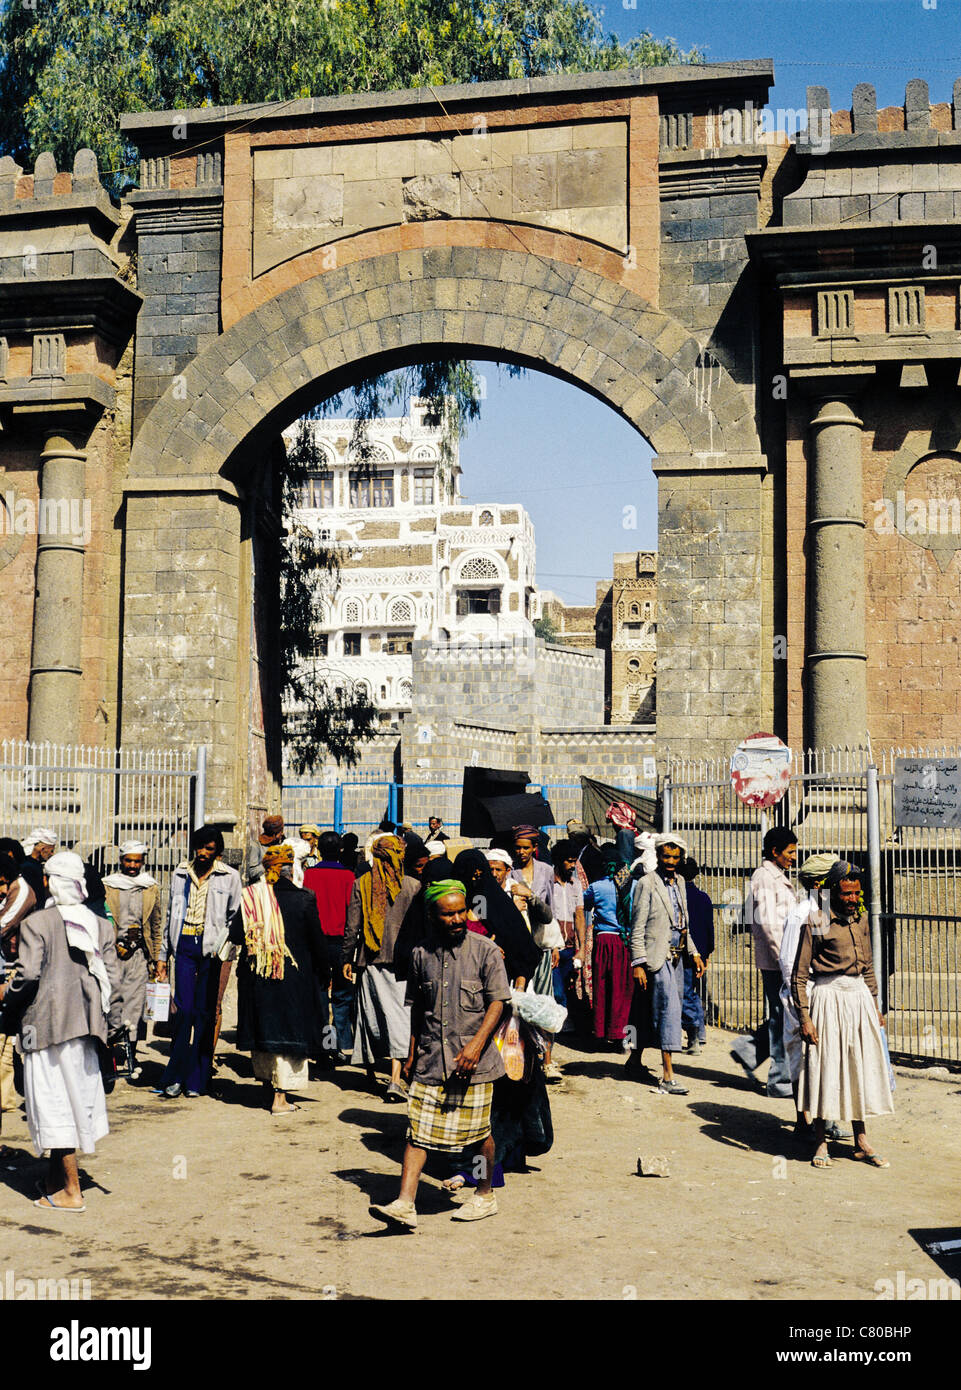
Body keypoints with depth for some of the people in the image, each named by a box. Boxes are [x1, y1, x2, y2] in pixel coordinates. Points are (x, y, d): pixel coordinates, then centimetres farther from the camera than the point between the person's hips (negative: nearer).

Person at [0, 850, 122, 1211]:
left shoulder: (36, 922, -8)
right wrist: (111, 1024, 11)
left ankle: (72, 1192, 4)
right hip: (86, 1021, 5)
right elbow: (112, 979, 4)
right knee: (76, 1095, 16)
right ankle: (56, 1177, 26)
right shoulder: (101, 925, 6)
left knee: (55, 1100, 1)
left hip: (47, 1021, -5)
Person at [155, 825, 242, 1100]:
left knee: (205, 1012, 1)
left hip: (212, 948, -2)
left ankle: (196, 1080, 9)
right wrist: (163, 955, 15)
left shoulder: (230, 877, 3)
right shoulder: (180, 874, 12)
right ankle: (176, 1077, -1)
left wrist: (224, 948, -5)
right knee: (184, 1009, -6)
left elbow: (235, 918, 6)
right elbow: (170, 916, 17)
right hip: (185, 945, 2)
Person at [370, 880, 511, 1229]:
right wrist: (412, 1053, 15)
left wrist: (477, 1044, -17)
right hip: (431, 1058, 3)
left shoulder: (484, 950, -5)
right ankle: (405, 1205, -3)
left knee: (479, 1131, 8)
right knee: (418, 1130, -3)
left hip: (473, 1059, -3)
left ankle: (485, 1195, 28)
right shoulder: (421, 954, 4)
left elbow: (497, 1002, -6)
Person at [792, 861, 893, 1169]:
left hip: (859, 996, 6)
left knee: (862, 1067, 8)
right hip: (828, 996, -6)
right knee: (824, 1068, -1)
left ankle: (861, 1142, 19)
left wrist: (875, 1006, 19)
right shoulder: (815, 923, -10)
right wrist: (804, 1017, -14)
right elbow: (799, 975, -9)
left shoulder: (860, 919, 8)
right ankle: (820, 1143, 10)